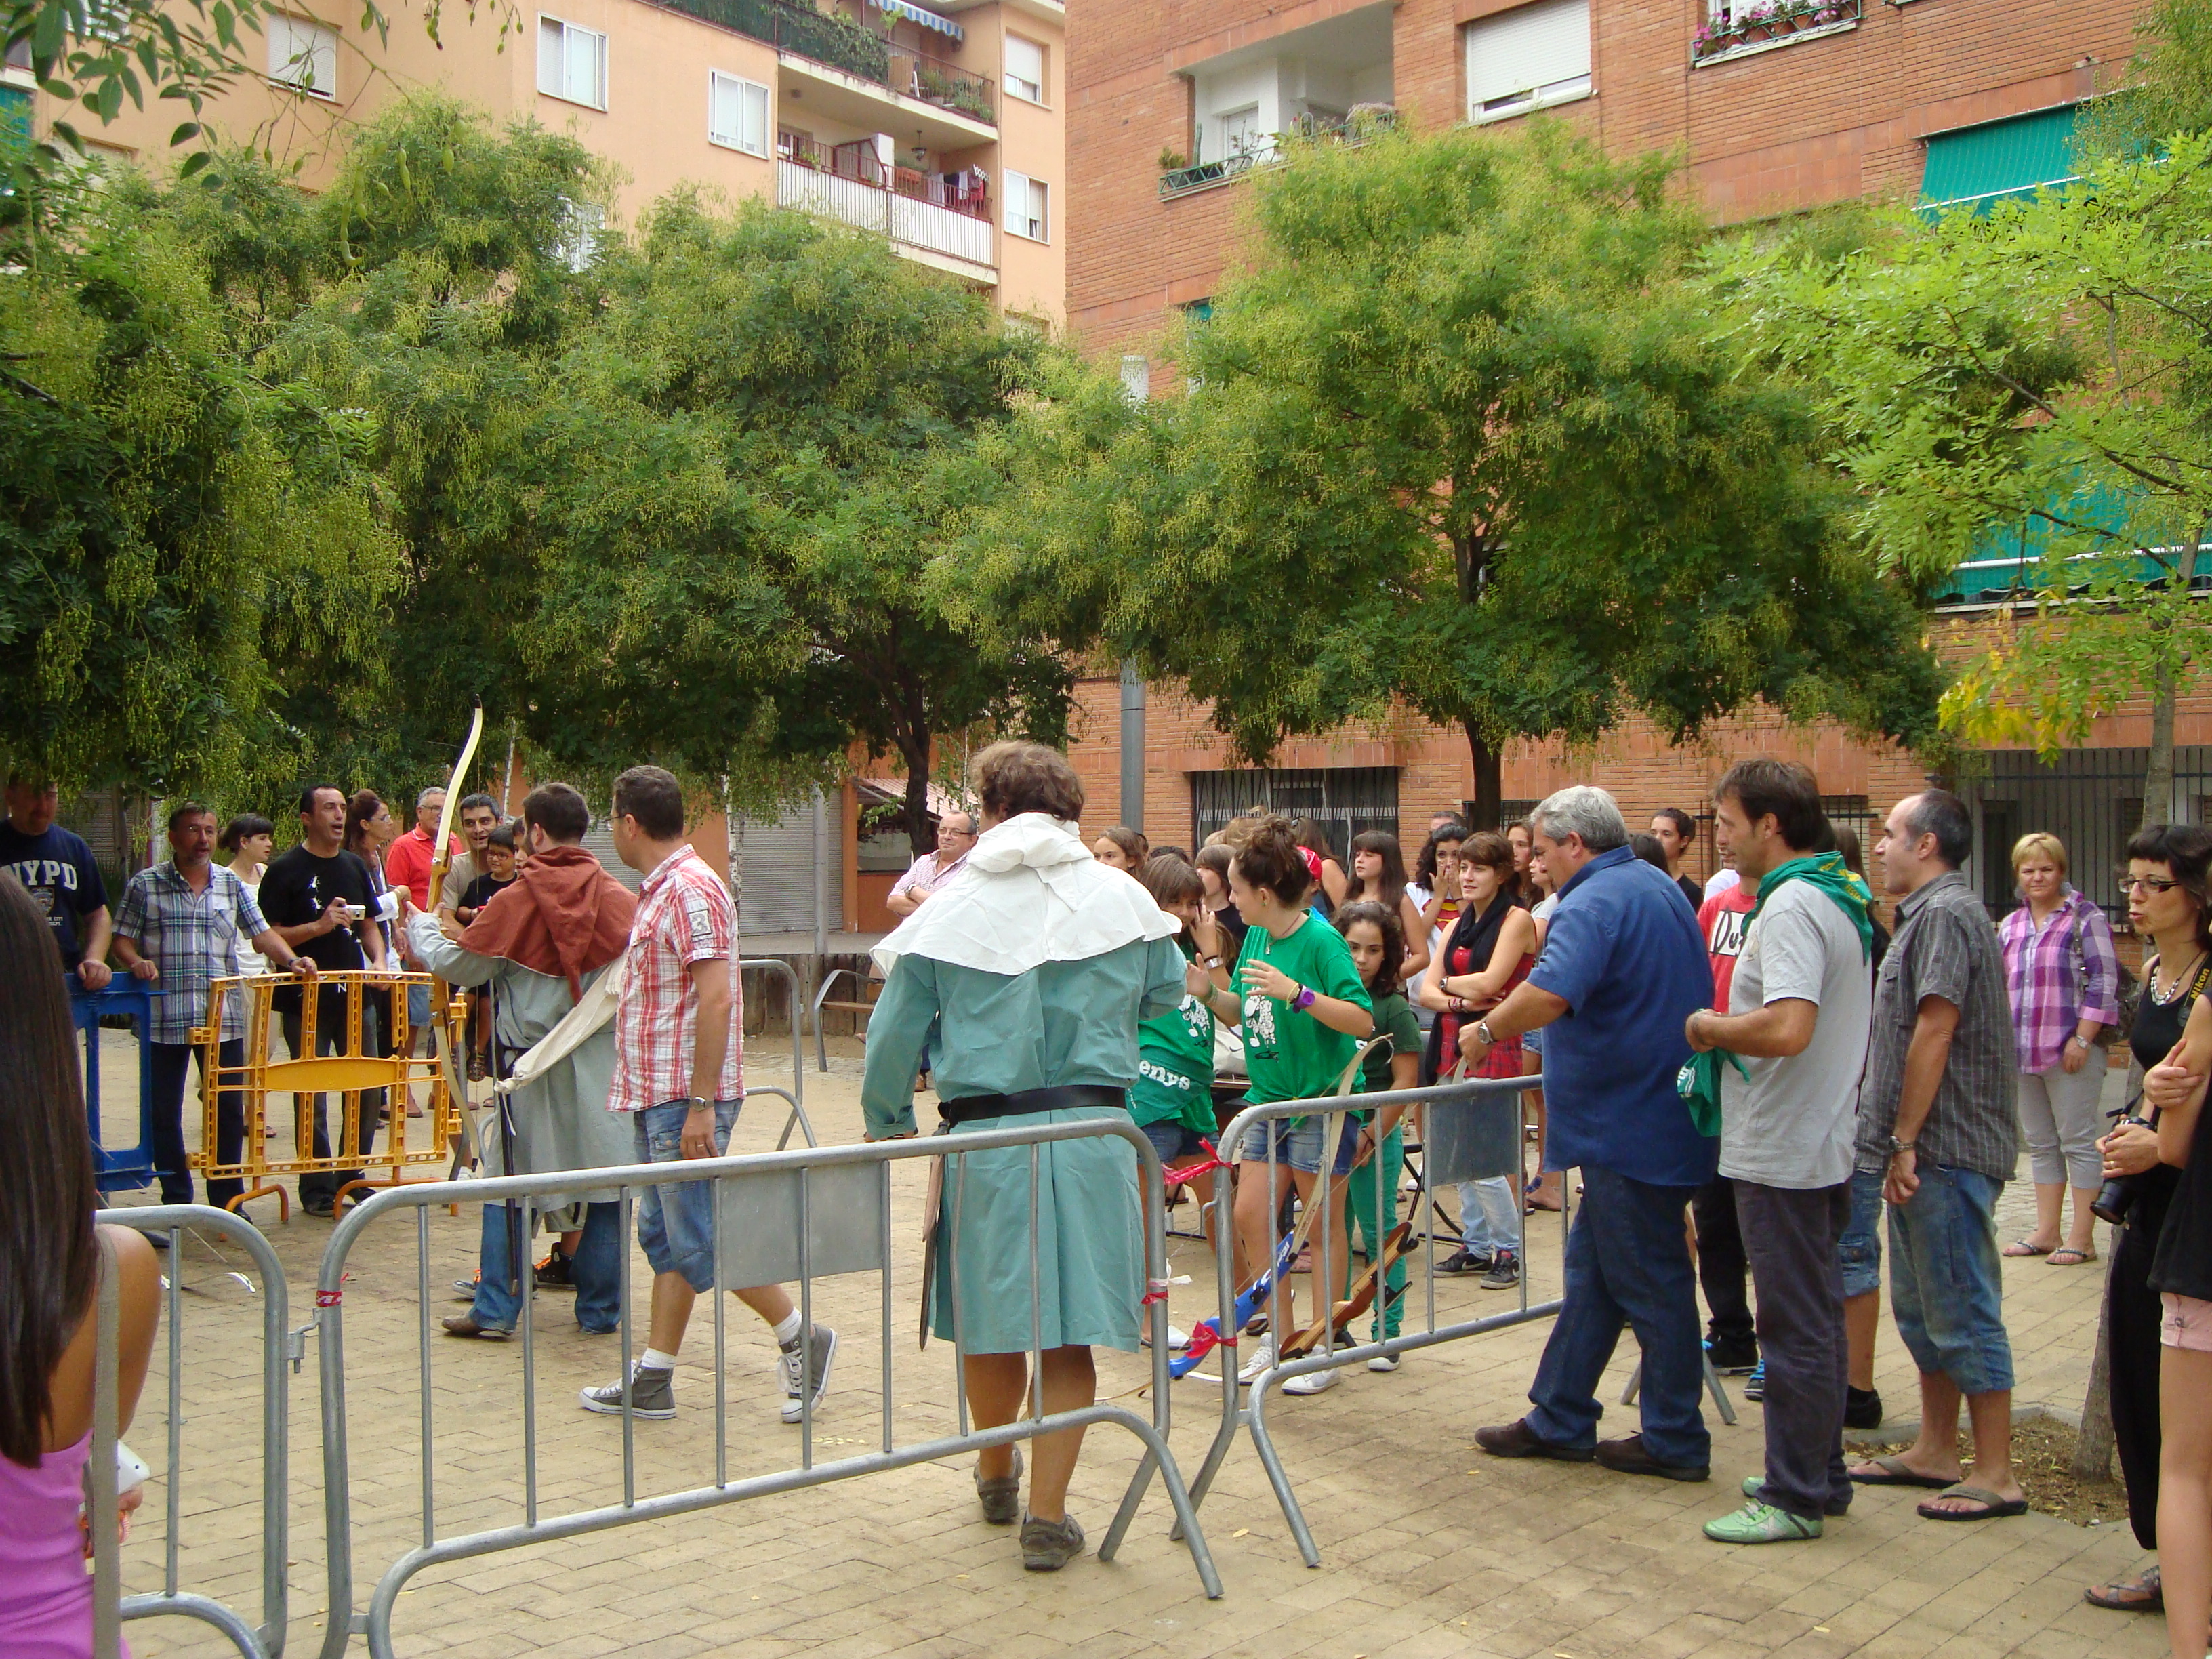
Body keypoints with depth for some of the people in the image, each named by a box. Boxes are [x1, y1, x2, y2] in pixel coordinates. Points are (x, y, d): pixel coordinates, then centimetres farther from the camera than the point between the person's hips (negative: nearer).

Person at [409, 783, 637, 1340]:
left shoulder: (515, 901, -8)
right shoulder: (620, 899, -3)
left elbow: (458, 964, 1)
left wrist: (420, 927, 19)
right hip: (602, 1065, 1)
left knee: (509, 1182, 11)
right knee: (607, 1187, 8)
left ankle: (496, 1308, 14)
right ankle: (600, 1309, 14)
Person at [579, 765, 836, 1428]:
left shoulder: (691, 889, -16)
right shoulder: (658, 891, 15)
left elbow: (716, 1001, -23)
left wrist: (701, 1105, -25)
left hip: (686, 1099, -10)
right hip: (657, 1096, 10)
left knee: (700, 1241, -5)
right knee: (665, 1238, 12)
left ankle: (802, 1340, 8)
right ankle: (653, 1380, 18)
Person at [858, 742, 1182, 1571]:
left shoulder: (950, 908, -2)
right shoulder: (1122, 898, 2)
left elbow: (893, 1033, 0)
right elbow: (1168, 992, 17)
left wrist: (887, 1123, 15)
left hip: (984, 1137, 0)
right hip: (1091, 1131, 0)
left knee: (989, 1318, 17)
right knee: (1070, 1330, 8)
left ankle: (997, 1479, 38)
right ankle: (1048, 1516, 11)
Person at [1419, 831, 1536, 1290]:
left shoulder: (1516, 920, -5)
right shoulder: (1459, 924, 15)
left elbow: (1488, 983, -16)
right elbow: (1427, 990, 8)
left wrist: (1447, 983, 2)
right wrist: (1460, 1001, -12)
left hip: (1492, 1046, -7)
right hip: (1453, 1042, 7)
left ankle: (1509, 1252, 5)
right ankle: (1475, 1245, 20)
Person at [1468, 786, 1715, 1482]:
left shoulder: (1593, 905, -19)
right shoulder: (1660, 888, 14)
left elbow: (1548, 995, -36)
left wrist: (1488, 1030, -19)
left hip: (1629, 1128, -10)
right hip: (1661, 1112, 10)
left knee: (1651, 1284, 2)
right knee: (1592, 1271, 16)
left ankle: (1675, 1442, 14)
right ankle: (1560, 1419, 23)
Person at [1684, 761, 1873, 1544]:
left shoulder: (1792, 906, -19)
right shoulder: (1838, 898, 12)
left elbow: (1787, 1029, -32)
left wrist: (1710, 1027, -15)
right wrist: (1727, 1027, 12)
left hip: (1782, 1156, -10)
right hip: (1821, 1146, 10)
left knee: (1795, 1327, -1)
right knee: (1817, 1318, 17)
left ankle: (1796, 1498, 8)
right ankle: (1820, 1474, 28)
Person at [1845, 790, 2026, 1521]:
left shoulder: (1946, 913, -15)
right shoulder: (1930, 913, 18)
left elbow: (1934, 1031, -21)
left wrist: (1905, 1142, -20)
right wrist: (1901, 1145, 20)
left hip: (1945, 1150, -11)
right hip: (1925, 1153, 11)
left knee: (1963, 1310, -4)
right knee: (1922, 1308, 16)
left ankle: (1996, 1475, 3)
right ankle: (1935, 1452, 25)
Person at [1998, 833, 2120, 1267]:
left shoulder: (2085, 918, -2)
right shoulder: (2009, 927, 15)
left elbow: (2104, 982, -8)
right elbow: (2000, 987, 21)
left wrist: (2082, 1039, -14)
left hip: (2069, 1049, -6)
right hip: (2022, 1051, 6)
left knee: (2079, 1142, -2)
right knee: (2041, 1144, 11)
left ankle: (2083, 1237, 3)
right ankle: (2046, 1232, 18)